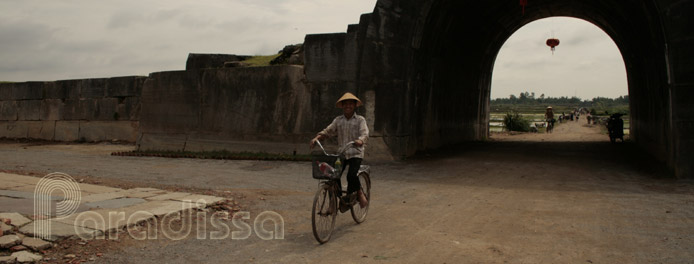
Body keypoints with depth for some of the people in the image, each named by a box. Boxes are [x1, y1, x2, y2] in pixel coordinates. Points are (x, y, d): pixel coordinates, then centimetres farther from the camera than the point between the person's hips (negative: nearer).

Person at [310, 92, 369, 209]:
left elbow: (364, 133, -12)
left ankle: (360, 194, 2)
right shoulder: (338, 120, 11)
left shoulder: (360, 119, 2)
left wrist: (360, 140, -35)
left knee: (351, 175, -24)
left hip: (356, 153, -3)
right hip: (341, 154, 4)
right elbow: (327, 131, 6)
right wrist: (316, 138, -12)